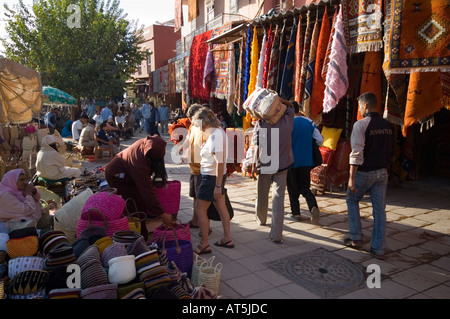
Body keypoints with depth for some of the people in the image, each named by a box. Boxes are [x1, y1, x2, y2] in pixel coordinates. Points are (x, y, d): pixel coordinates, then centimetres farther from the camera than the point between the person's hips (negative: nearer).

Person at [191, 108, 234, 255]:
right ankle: (227, 238, 30)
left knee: (200, 209, -1)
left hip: (212, 177, -10)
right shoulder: (218, 131, 7)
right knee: (221, 206, 17)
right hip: (218, 176, 10)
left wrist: (218, 186, -25)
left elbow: (220, 163, -26)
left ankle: (204, 245, 9)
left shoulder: (215, 136, -23)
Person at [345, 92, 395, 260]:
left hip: (364, 172, -5)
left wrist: (351, 177, -19)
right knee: (379, 209, 8)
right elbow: (390, 151, 13)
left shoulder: (361, 125, -15)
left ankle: (355, 238, 18)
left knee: (352, 201, 17)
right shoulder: (387, 125, 7)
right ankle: (379, 248, 13)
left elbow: (357, 153, -20)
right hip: (382, 172, 6)